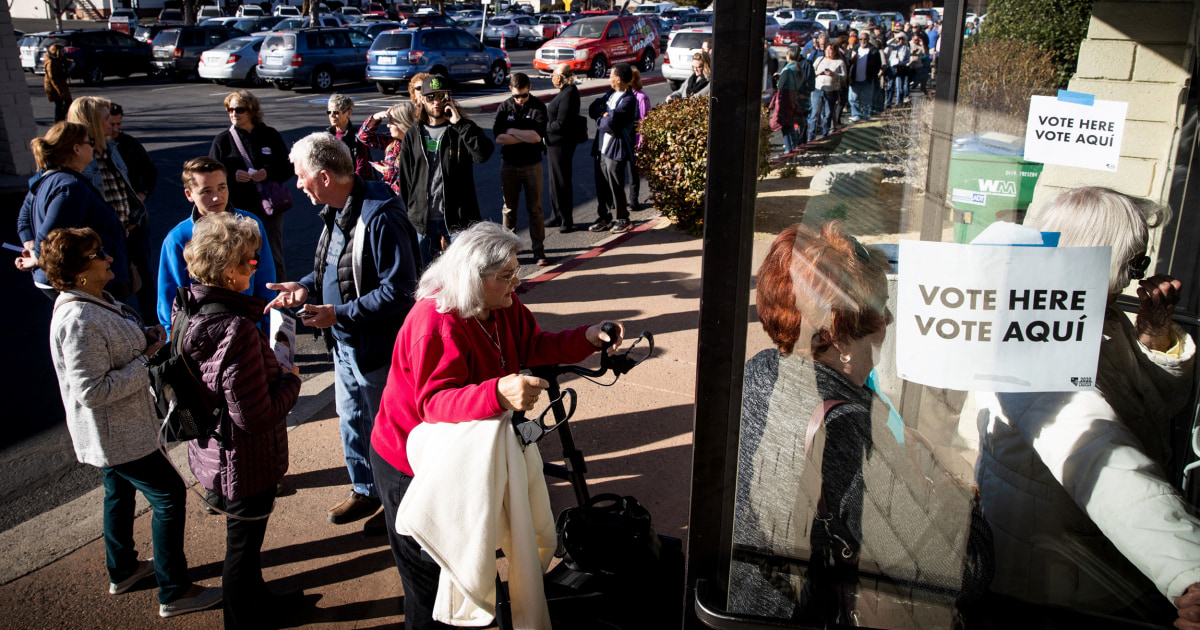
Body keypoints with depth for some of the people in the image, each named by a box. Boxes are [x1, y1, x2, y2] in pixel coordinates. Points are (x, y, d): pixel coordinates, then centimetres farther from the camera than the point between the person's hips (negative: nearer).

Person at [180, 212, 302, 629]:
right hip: (245, 465, -9)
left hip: (211, 451, 9)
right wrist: (291, 380, -13)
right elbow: (255, 416, -29)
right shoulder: (236, 331, -32)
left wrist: (270, 359, 3)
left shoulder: (190, 311, -4)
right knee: (243, 544, 14)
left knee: (245, 540, 29)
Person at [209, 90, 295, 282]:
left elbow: (289, 168, 5)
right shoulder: (222, 140, 4)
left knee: (274, 257, 5)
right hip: (238, 210, 1)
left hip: (269, 208, 0)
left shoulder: (270, 136, 4)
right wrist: (232, 176, -17)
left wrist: (268, 173, -14)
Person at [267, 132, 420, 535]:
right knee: (351, 420, 23)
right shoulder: (335, 211, 4)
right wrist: (306, 286, 0)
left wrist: (339, 314, -27)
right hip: (344, 342, 9)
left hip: (377, 347, -9)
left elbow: (398, 290, -28)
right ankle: (365, 490, 44)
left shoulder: (381, 216, -27)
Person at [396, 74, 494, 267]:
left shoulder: (461, 131, 0)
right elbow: (405, 180, 11)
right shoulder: (413, 136, 9)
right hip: (423, 221, 3)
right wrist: (405, 219, 8)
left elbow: (484, 153, -21)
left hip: (457, 220, -3)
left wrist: (460, 123, -20)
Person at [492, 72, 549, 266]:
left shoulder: (538, 107, -7)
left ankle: (538, 250, 9)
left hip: (532, 165, -2)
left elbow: (537, 136, -19)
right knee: (509, 208, 9)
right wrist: (526, 137, -15)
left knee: (535, 209, 3)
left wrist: (511, 131, -12)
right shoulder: (504, 107, -2)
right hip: (509, 165, 2)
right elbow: (498, 137, -13)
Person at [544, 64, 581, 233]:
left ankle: (566, 220, 9)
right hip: (556, 143, 10)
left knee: (562, 181, -1)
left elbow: (561, 124, -24)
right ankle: (557, 216, 28)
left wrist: (544, 127, -11)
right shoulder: (565, 91, 10)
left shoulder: (569, 94, -20)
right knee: (555, 180, 17)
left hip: (562, 144, -10)